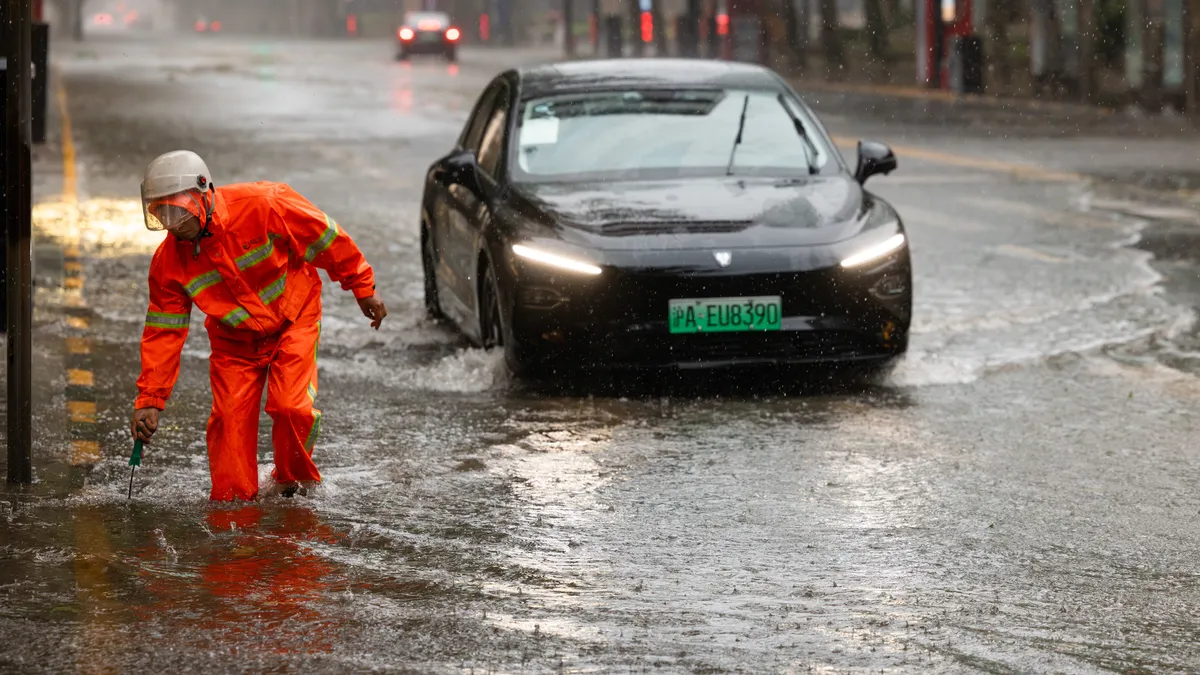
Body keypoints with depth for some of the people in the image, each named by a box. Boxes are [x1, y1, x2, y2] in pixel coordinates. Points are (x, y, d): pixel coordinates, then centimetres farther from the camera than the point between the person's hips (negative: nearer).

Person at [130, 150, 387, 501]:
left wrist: (363, 287, -5)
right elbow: (163, 332, -7)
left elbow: (325, 238, -15)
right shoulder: (169, 262, -15)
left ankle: (294, 482, 10)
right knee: (230, 417, -7)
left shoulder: (261, 205, -28)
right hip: (234, 338, 3)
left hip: (293, 320, -3)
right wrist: (150, 400, -11)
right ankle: (232, 501, 9)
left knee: (291, 406, -15)